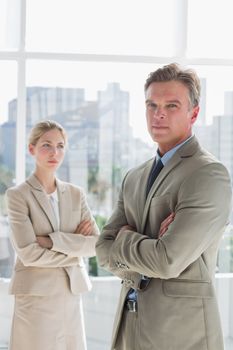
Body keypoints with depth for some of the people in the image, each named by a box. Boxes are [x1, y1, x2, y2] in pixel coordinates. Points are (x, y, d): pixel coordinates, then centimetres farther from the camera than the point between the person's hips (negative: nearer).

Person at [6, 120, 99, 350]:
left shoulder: (75, 194, 10)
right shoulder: (18, 195, -4)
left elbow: (97, 244, 0)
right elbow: (29, 253, -14)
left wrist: (54, 241, -11)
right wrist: (76, 249, -7)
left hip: (72, 294, 4)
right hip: (36, 295, -4)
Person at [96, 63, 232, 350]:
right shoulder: (134, 178, 11)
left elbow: (168, 261, -21)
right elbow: (104, 251, 6)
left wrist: (125, 238, -3)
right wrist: (147, 246, -13)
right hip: (130, 326, 7)